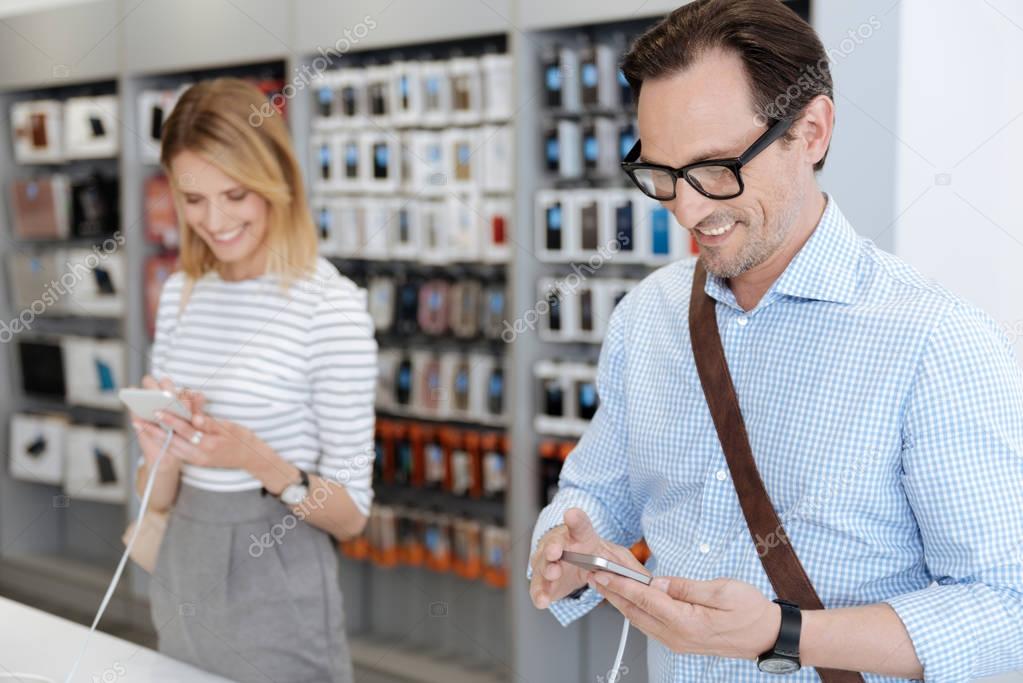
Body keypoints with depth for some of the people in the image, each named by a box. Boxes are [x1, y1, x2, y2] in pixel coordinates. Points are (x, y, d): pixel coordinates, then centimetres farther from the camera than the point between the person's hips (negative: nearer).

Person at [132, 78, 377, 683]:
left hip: (276, 592, -5)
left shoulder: (332, 304, -13)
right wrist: (161, 451, -14)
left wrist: (259, 461, -27)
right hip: (181, 582, 6)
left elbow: (350, 515, -11)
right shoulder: (182, 293, 4)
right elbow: (161, 497, 7)